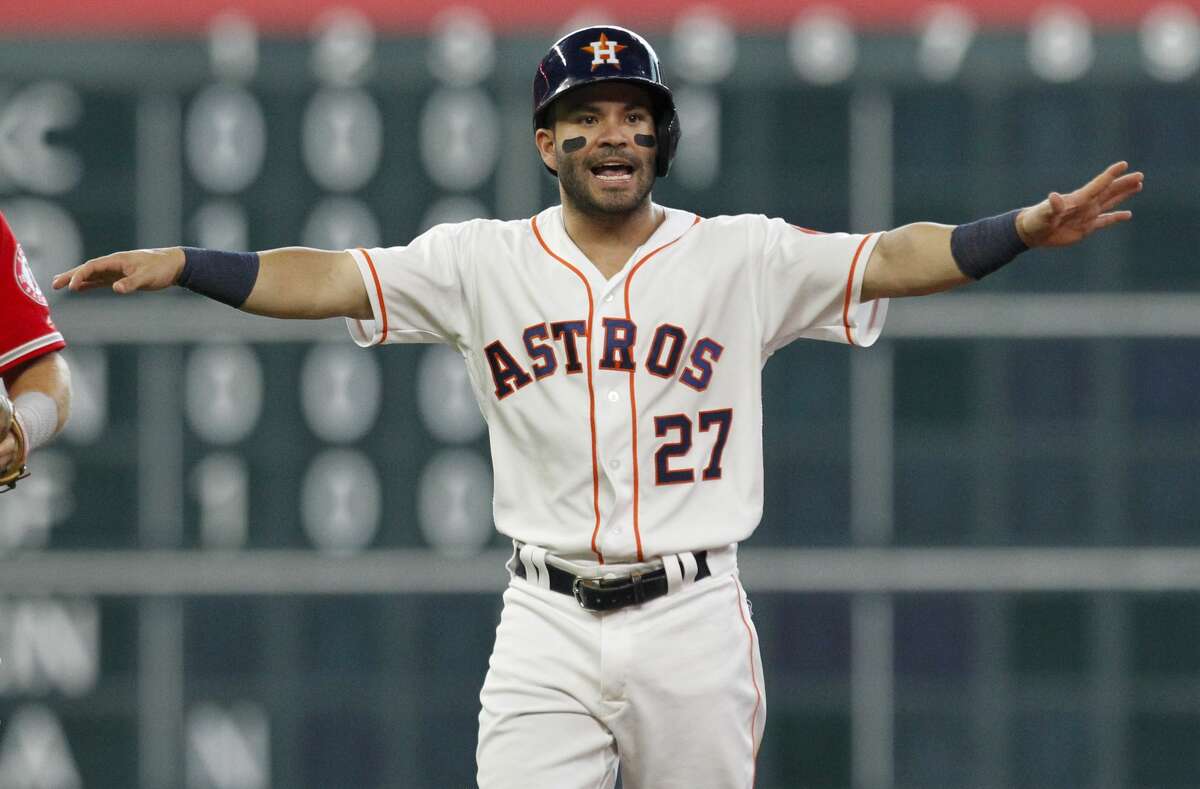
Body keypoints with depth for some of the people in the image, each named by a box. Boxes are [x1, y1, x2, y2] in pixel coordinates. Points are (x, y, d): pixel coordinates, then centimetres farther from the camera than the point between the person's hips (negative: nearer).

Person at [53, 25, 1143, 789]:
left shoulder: (740, 259, 2)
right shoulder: (487, 262, 5)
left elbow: (892, 260, -8)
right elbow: (330, 279, -3)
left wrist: (1026, 228, -24)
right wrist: (178, 265, -16)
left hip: (693, 618, 0)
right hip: (549, 623, 0)